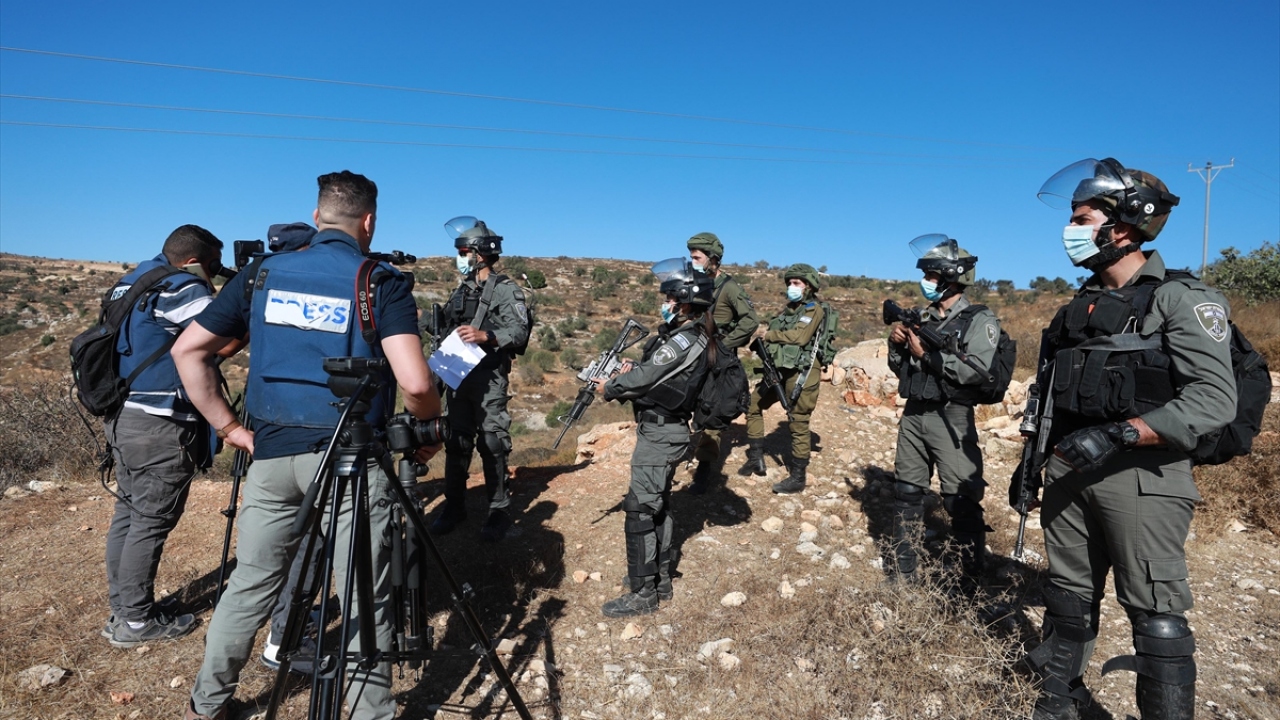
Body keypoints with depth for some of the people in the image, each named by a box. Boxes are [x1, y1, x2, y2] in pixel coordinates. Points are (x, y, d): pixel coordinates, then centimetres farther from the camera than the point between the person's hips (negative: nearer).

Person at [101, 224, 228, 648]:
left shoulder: (131, 283, 15)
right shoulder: (180, 288, -13)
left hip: (122, 415, 9)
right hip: (159, 425, -9)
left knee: (128, 511, 15)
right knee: (152, 520, -1)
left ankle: (121, 609, 24)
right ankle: (136, 621, 8)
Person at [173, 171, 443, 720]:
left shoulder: (263, 274, 6)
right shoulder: (383, 281, -7)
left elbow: (187, 351, 7)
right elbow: (414, 382, -19)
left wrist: (229, 428, 11)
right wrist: (428, 428, -1)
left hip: (271, 453, 5)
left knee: (250, 584, 21)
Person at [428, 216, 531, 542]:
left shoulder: (507, 290, -5)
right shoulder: (461, 290, 16)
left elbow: (520, 331, -18)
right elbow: (448, 329, 20)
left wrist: (485, 336, -33)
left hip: (489, 378, -6)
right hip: (457, 375, 7)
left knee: (492, 445, -5)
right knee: (457, 442, 10)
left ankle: (499, 511, 5)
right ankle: (454, 505, 21)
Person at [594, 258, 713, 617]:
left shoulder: (684, 341, -22)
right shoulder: (691, 333, 9)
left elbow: (644, 378, -19)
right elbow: (653, 372, 15)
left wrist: (609, 387, -3)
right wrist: (632, 370, -2)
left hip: (660, 435, -10)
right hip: (664, 430, 10)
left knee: (640, 510, -4)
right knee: (658, 505, 18)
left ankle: (642, 593, 5)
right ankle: (660, 580, 30)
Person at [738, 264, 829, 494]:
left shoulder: (814, 309, -8)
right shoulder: (789, 308, 18)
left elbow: (799, 336, -22)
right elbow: (776, 334, 13)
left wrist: (768, 334, -13)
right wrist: (763, 338, -9)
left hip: (801, 372, -9)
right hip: (779, 369, 9)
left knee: (798, 424, -3)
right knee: (752, 406, 13)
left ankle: (798, 478, 7)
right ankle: (756, 459, 23)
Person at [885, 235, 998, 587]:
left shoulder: (979, 320, -5)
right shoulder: (923, 318, 13)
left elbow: (977, 371, -19)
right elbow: (901, 368, 17)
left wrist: (926, 354, -16)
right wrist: (897, 345, -3)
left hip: (950, 419, -6)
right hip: (913, 416, 7)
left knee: (961, 502, -3)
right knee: (906, 493, 11)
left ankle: (971, 581, 10)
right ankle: (902, 574, 23)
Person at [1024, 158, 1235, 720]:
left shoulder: (1180, 298, -8)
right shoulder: (1082, 305, 13)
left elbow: (1215, 399, -19)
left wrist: (1119, 434, -27)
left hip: (1142, 478, -7)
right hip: (1070, 471, 7)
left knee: (1157, 616, 1)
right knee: (1068, 599, 15)